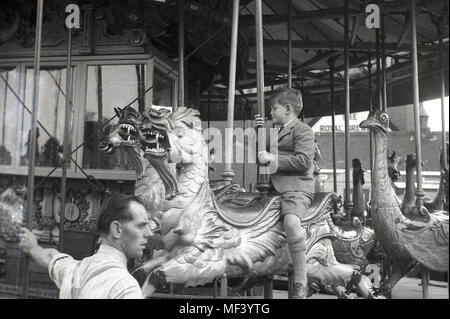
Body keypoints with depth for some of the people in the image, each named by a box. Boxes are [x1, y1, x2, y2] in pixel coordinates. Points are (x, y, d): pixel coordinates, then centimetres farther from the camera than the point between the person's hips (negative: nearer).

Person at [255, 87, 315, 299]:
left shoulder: (302, 130, -2)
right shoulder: (276, 130, 26)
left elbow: (304, 161, -15)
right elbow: (260, 151, 29)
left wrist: (273, 158, -17)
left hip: (296, 189, -9)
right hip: (273, 188, 9)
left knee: (291, 222, -36)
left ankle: (301, 283, -26)